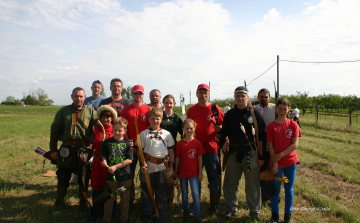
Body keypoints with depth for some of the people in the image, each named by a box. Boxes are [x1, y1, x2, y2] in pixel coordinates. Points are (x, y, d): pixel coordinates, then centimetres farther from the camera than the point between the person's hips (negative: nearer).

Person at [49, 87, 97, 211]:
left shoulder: (91, 112, 2)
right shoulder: (63, 111, 6)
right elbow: (54, 131, 7)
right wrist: (53, 150, 2)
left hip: (84, 151, -1)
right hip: (66, 150, 1)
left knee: (83, 179, 11)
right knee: (63, 177, 12)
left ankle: (83, 202, 30)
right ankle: (58, 202, 33)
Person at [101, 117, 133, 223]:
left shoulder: (127, 143, -6)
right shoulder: (107, 142, -2)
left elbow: (129, 160, -11)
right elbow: (104, 156, 8)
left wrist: (115, 167, -18)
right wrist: (104, 162, -14)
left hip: (125, 176, -1)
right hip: (111, 175, 1)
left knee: (125, 198, 13)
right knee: (109, 198, 13)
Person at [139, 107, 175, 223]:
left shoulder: (166, 134, 6)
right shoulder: (143, 134, 2)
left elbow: (171, 150, 9)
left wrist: (171, 165, 2)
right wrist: (143, 163, -8)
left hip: (162, 166, 1)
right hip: (148, 166, 0)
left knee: (162, 191, 8)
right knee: (147, 191, 10)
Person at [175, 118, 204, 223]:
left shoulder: (197, 143, -5)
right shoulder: (180, 143, -3)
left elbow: (200, 159, -2)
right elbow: (177, 159, 2)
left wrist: (200, 173, -1)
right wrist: (175, 172, 4)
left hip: (194, 172, -1)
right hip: (182, 172, 1)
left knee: (196, 193, -1)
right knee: (184, 192, 15)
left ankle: (197, 215, 14)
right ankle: (186, 211, 32)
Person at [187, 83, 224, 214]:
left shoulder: (215, 108, 1)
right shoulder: (191, 110, 6)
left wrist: (220, 128, -14)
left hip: (211, 148, -2)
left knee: (214, 178, 3)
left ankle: (214, 206, 18)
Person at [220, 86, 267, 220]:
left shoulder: (255, 113, 0)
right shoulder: (229, 114, 7)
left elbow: (262, 136, 1)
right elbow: (224, 132, 13)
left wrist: (262, 156, -3)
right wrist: (223, 143, -9)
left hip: (251, 153, -2)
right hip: (233, 153, 2)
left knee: (253, 185, 7)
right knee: (230, 184, 10)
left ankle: (254, 211, 26)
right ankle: (230, 209, 27)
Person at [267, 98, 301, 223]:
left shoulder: (293, 125, -1)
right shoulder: (271, 126, -5)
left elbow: (295, 144, -8)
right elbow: (270, 146, -6)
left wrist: (281, 155, -16)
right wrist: (275, 162, -11)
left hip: (290, 161, 1)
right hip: (276, 162, -1)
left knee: (289, 189, 12)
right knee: (275, 189, 8)